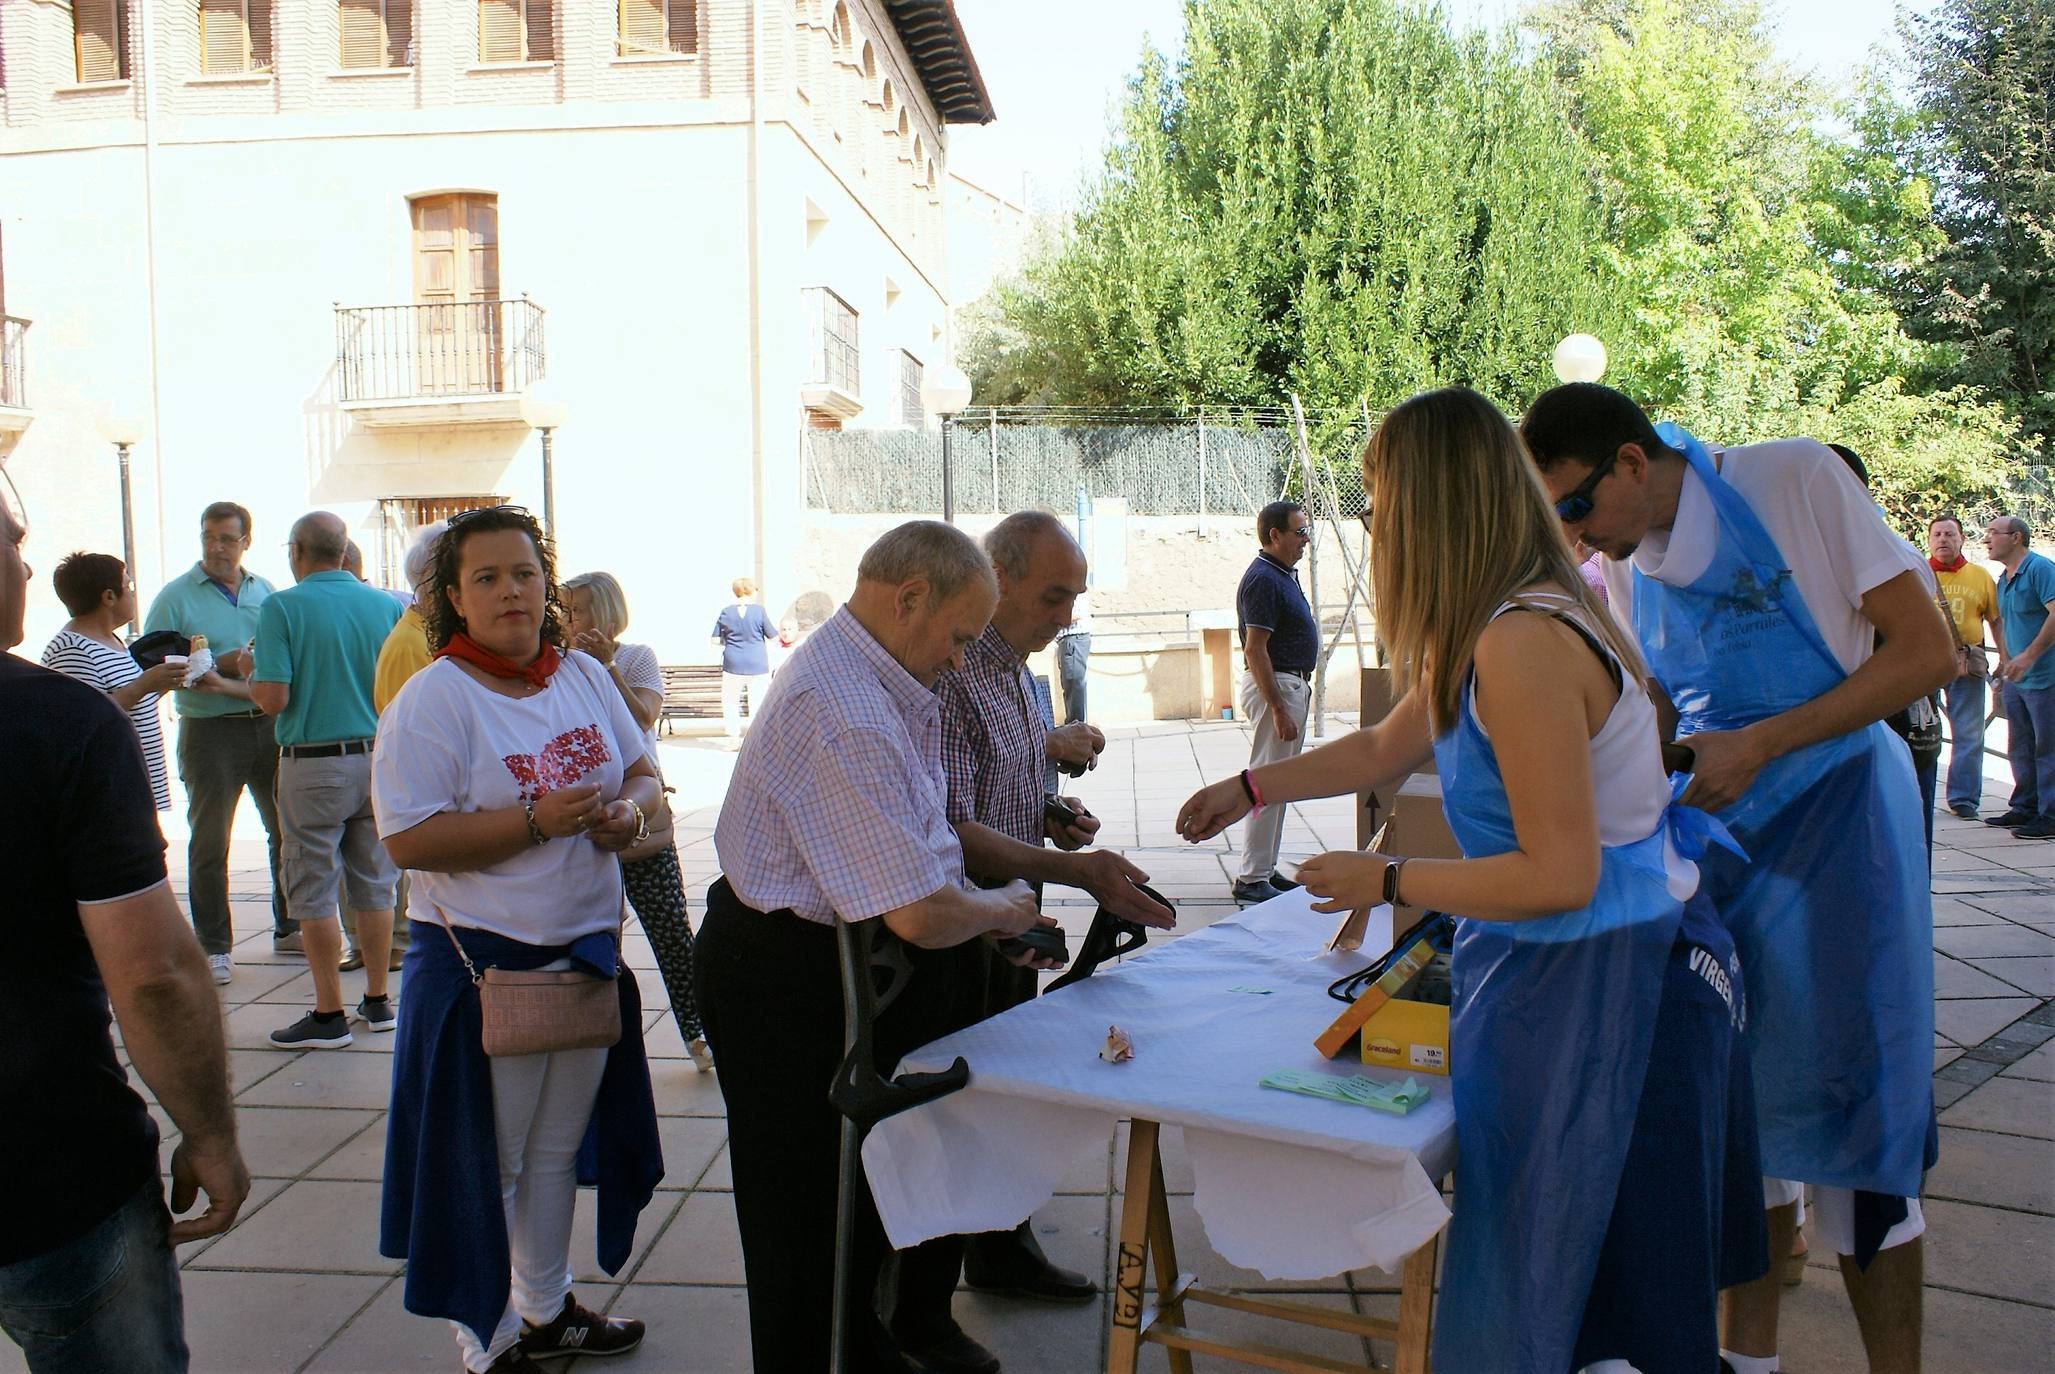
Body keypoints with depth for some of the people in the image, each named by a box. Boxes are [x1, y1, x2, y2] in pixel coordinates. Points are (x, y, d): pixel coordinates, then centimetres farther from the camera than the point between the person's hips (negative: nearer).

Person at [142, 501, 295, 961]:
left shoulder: (264, 591, 11)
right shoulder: (176, 596, -2)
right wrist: (222, 666, -16)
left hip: (269, 725, 4)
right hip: (210, 730, -4)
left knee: (288, 832, 10)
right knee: (210, 844, 3)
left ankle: (289, 930, 24)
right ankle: (213, 947, 11)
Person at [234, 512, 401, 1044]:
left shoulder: (282, 607, -9)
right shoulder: (385, 605, 2)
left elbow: (272, 699, -15)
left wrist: (248, 679, 8)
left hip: (313, 765, -4)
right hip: (377, 757, 4)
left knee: (315, 890, 4)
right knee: (374, 885, 13)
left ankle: (329, 1014, 8)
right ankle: (377, 1001, 20)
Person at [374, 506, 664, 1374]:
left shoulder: (585, 677, 5)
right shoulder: (432, 700, -14)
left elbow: (643, 774, 14)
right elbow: (408, 841, -20)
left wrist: (630, 811, -9)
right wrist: (537, 821, -26)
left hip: (587, 946, 6)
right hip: (483, 964, -6)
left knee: (556, 1147, 21)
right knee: (486, 1163, 8)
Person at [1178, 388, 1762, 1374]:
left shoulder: (1520, 645, -27)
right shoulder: (1488, 629, 5)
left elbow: (1559, 877, -26)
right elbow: (1387, 746, 20)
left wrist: (1384, 881, -16)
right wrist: (1251, 789, 24)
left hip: (1598, 982, -10)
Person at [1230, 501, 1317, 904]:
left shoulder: (1284, 574, 13)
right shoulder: (1263, 579, -18)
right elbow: (1255, 650, -22)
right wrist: (1279, 710, -24)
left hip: (1293, 685, 11)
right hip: (1273, 686, -11)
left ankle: (1266, 870, 22)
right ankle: (1251, 879, -2)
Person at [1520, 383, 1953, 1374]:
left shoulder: (1797, 483, -13)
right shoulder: (1625, 572, 5)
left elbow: (1927, 650, -14)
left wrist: (1759, 745, -20)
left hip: (1836, 820, -5)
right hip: (1716, 836, 6)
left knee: (1847, 1115, -2)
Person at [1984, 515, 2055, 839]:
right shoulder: (2003, 580, 15)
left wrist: (2029, 656, -26)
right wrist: (2005, 664, 21)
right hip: (2017, 680, 9)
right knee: (2020, 749, 14)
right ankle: (2026, 808, 23)